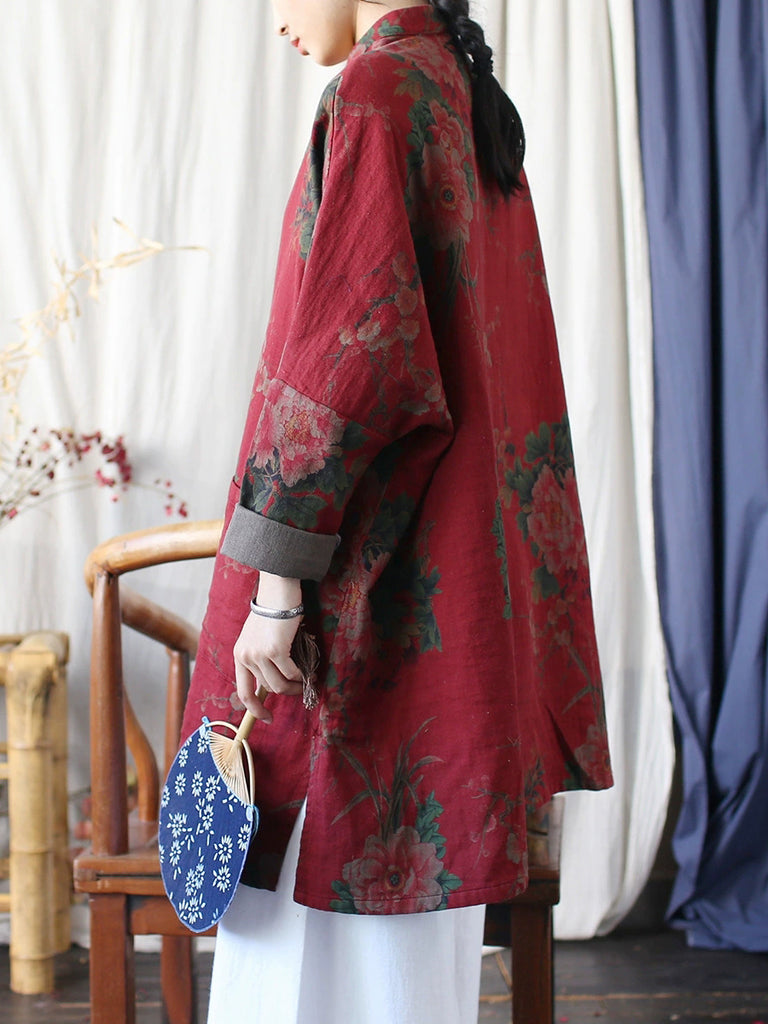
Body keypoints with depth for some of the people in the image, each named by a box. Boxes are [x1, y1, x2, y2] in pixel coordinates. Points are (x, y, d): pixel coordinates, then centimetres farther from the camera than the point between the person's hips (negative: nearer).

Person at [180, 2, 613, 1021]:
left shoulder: (378, 88, -11)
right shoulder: (475, 103, 16)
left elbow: (349, 350, -20)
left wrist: (275, 582, -18)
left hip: (377, 572, -9)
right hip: (466, 557, 9)